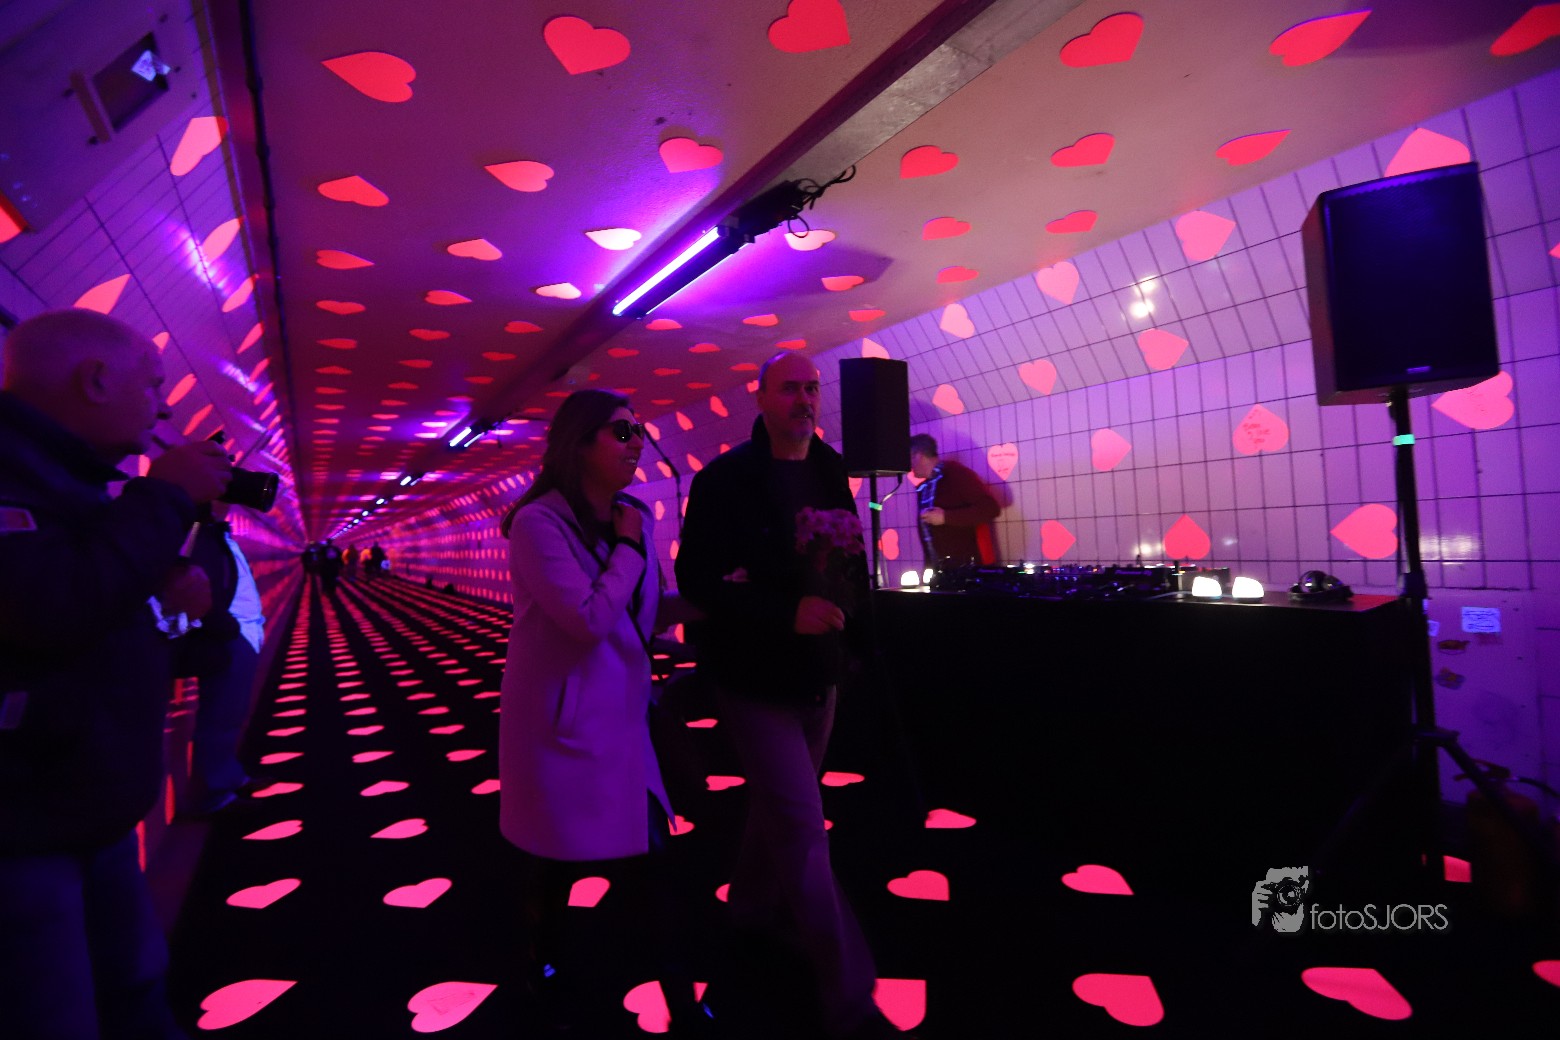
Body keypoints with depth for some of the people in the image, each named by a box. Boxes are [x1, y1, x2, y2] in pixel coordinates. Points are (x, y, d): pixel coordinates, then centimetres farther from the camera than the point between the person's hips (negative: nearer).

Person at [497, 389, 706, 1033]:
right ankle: (550, 971, 43)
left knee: (651, 849, 8)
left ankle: (676, 982, 27)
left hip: (623, 713, 6)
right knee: (557, 858, 15)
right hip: (562, 718, -6)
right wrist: (627, 548, -17)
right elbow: (590, 620, -27)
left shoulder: (633, 517, 4)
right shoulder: (539, 522, -19)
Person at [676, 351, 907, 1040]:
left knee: (779, 806, 23)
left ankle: (753, 907, 48)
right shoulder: (725, 480, -13)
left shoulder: (831, 475, 6)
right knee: (802, 829, -2)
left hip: (819, 674, 7)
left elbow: (853, 564, 12)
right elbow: (699, 581, -18)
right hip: (756, 680, -6)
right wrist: (787, 613, -26)